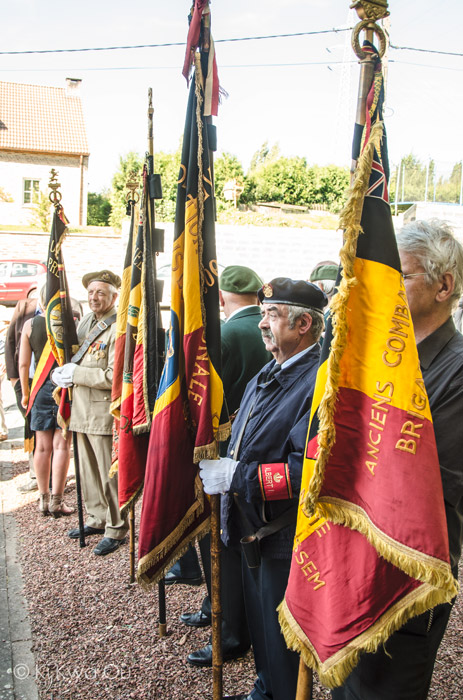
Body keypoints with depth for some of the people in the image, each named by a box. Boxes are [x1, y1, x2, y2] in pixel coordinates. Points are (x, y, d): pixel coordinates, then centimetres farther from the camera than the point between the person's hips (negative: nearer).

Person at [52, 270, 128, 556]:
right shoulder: (87, 321, 12)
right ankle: (97, 519, 35)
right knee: (89, 471, 19)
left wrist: (76, 374, -17)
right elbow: (74, 355, 25)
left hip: (105, 414, -8)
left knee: (110, 475, 1)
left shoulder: (119, 329, -15)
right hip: (82, 412, 9)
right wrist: (62, 372, 6)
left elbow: (116, 376, -23)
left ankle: (116, 530, 15)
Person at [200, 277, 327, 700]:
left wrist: (237, 477, -27)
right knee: (260, 623, 26)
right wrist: (220, 471, 6)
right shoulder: (266, 377, 9)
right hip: (254, 529, 9)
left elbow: (309, 470, -30)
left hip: (286, 538, -9)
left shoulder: (320, 382, -22)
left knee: (281, 636, 10)